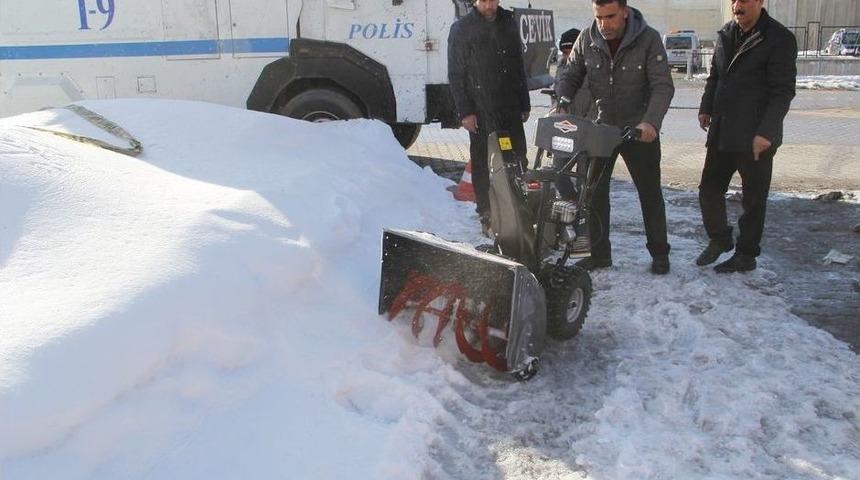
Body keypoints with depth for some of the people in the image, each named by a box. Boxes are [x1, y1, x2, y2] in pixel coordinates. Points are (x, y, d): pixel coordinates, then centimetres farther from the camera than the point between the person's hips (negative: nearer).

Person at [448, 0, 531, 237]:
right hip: (481, 113, -4)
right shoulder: (461, 29, -1)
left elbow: (519, 65, 17)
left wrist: (525, 103, 15)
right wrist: (465, 112, -10)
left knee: (518, 161, 5)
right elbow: (455, 75, -4)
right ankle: (487, 217, 7)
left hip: (511, 109, 4)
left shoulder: (509, 22, 12)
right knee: (482, 164, 0)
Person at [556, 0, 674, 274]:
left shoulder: (648, 40, -16)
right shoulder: (586, 40, -7)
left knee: (650, 193, 9)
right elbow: (571, 76, 3)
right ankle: (599, 253, 17)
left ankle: (659, 252, 24)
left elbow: (663, 86, -20)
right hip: (601, 128, 3)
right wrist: (561, 103, -18)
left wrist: (651, 122, -36)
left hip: (640, 130, -3)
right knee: (593, 191, 4)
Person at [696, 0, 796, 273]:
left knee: (753, 199, 5)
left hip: (755, 138, -6)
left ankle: (746, 256, 17)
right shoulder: (725, 35, 9)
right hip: (721, 133, 6)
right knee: (709, 189, 12)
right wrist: (706, 108, 7)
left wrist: (766, 132, -19)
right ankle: (719, 239, 32)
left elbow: (783, 92, -13)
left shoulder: (780, 39, -11)